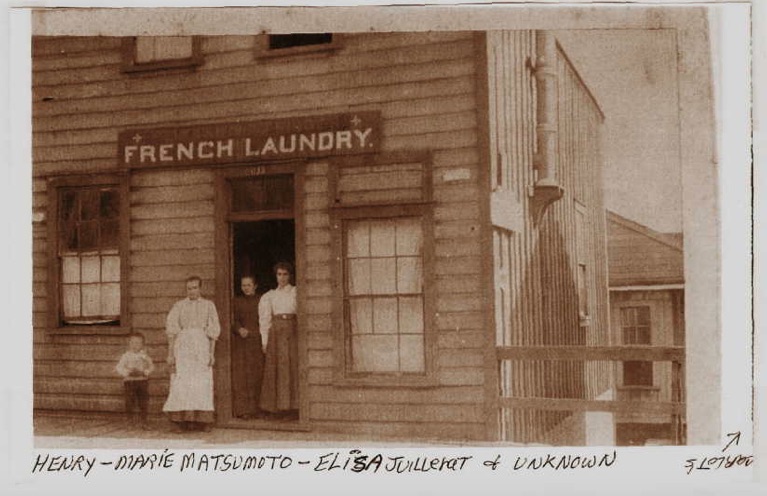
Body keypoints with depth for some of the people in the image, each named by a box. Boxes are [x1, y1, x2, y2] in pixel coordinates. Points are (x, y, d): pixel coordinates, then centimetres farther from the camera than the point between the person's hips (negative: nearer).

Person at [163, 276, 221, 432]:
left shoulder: (209, 305, 10)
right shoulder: (178, 306, 8)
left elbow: (214, 331, 6)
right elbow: (171, 330, 3)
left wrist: (212, 353, -2)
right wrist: (170, 354, -5)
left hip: (202, 348, 1)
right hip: (182, 346, -1)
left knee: (202, 385, -4)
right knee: (181, 384, -8)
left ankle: (203, 421, 0)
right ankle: (181, 421, -7)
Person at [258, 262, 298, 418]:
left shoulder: (296, 292, 5)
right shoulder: (270, 296, 12)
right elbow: (265, 319, 9)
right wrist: (265, 341, 1)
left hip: (292, 331, -2)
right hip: (276, 333, 3)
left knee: (293, 367, -5)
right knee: (277, 368, 1)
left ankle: (293, 406, -2)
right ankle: (280, 406, 5)